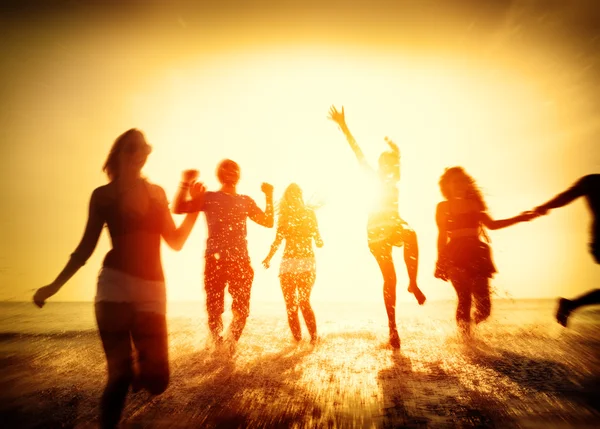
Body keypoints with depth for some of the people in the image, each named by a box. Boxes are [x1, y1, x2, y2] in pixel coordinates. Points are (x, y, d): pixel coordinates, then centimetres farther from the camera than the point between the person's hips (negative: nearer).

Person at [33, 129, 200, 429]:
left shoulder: (157, 193, 12)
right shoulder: (103, 195, 4)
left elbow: (176, 242, 12)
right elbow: (86, 247, 8)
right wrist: (54, 285, 2)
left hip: (152, 289, 3)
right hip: (115, 285, -2)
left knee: (157, 380, 0)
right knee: (120, 373, -8)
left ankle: (136, 372, 36)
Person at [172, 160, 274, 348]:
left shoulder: (246, 201, 16)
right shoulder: (208, 197, 8)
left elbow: (268, 222, 12)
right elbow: (178, 208, -2)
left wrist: (269, 196, 8)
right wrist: (185, 184, -13)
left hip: (240, 260, 3)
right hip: (215, 260, -2)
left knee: (242, 309, 5)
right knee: (214, 309, 2)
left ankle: (230, 347, 17)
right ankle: (217, 347, 11)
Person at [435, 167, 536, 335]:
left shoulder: (473, 203, 16)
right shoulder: (443, 207, 7)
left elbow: (492, 224, 20)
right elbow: (442, 236, 5)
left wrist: (519, 218, 16)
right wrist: (440, 261, 0)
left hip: (476, 254, 4)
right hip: (455, 256, -3)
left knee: (483, 302, -3)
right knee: (464, 299, -15)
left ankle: (472, 333, 21)